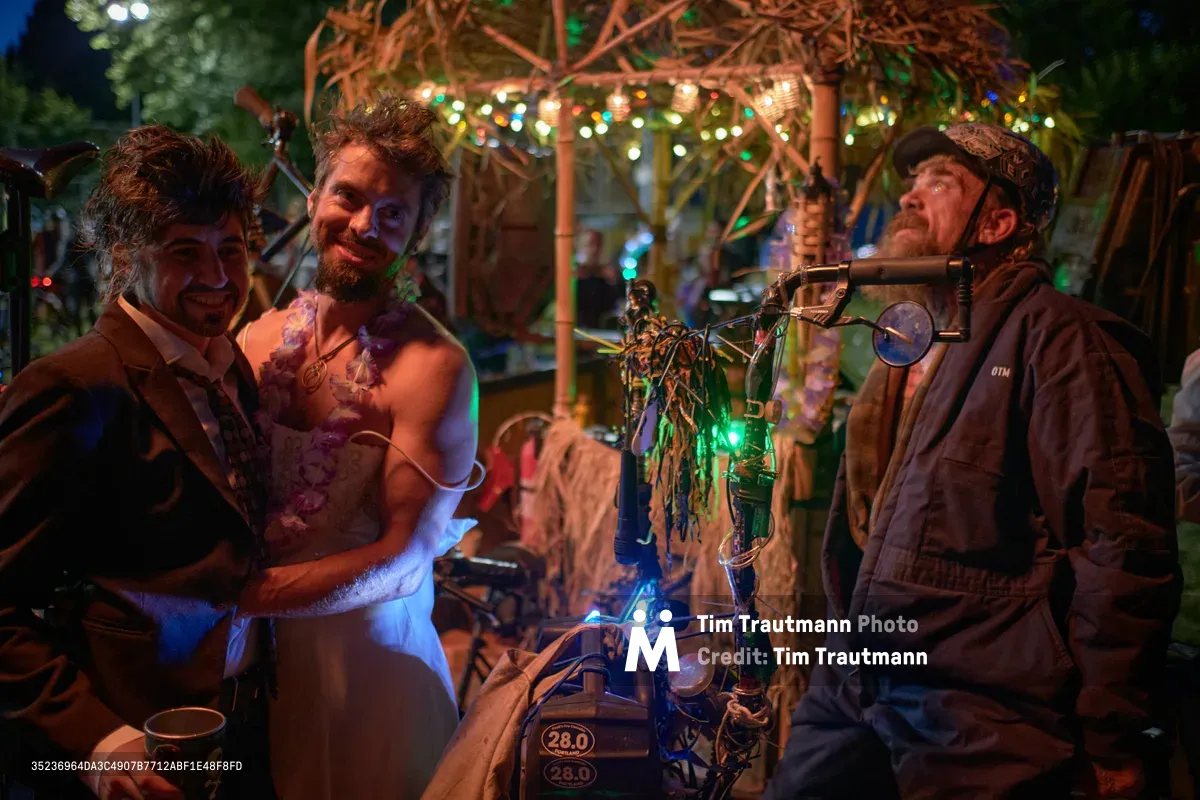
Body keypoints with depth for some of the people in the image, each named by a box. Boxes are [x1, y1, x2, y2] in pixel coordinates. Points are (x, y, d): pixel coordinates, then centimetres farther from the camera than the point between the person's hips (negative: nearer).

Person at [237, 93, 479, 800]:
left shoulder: (433, 366, -18)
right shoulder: (262, 337, -1)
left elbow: (405, 560, -20)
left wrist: (244, 594, -24)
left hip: (370, 657, -4)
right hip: (254, 656, 5)